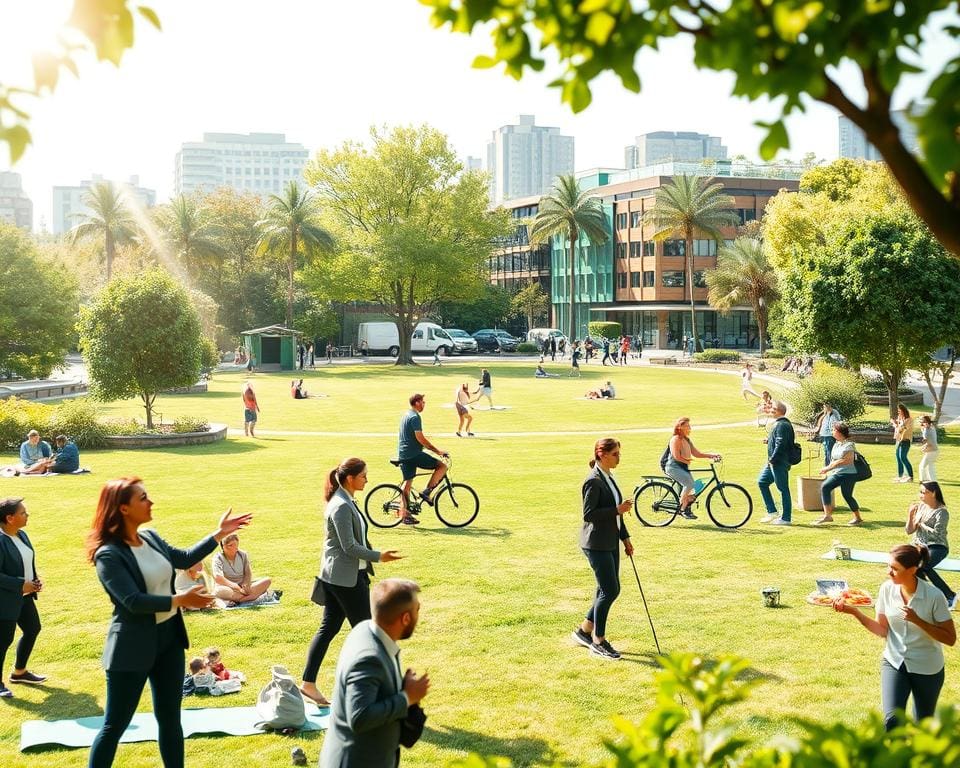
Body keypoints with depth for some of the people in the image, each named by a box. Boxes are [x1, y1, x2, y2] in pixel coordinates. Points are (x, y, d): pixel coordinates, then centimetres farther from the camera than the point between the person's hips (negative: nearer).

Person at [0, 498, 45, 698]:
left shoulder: (22, 535, 3)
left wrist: (36, 578, 1)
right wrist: (21, 584, -23)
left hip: (24, 596, 9)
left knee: (32, 629, 20)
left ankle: (19, 672, 39)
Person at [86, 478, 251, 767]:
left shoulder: (150, 538, 2)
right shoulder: (108, 554, -20)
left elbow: (183, 558, 18)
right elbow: (133, 601, -26)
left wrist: (220, 534, 15)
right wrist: (180, 600, -27)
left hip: (169, 638, 7)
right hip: (133, 647, -7)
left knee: (170, 718, 16)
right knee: (115, 725, 3)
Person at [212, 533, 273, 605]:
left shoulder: (243, 555, 6)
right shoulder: (218, 558, -9)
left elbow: (248, 573, 1)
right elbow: (218, 578, -23)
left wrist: (246, 585, -22)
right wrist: (238, 588, -30)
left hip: (242, 586, 5)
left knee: (267, 581, -17)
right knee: (219, 591, -41)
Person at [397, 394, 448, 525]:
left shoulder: (406, 415, 18)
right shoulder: (415, 417, -13)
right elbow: (420, 438, -19)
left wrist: (434, 449, 28)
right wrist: (438, 451, -14)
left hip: (403, 454, 10)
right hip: (414, 454, -10)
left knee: (407, 483, 11)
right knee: (442, 466, -4)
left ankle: (404, 514, 10)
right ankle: (426, 491, -5)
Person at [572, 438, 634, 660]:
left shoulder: (609, 478, 13)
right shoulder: (594, 481, -16)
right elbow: (588, 514, -20)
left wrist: (625, 538, 19)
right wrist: (617, 510, -21)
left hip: (610, 542, 9)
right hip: (596, 544, -9)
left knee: (610, 590, 12)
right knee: (609, 590, -7)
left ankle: (584, 631, 25)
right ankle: (598, 642, 4)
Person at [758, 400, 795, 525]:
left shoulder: (783, 425, -18)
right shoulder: (778, 423, 15)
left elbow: (780, 445, -24)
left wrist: (772, 459, -19)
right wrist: (769, 441, 7)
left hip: (780, 463, -11)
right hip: (773, 463, 11)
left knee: (783, 489, -3)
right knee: (762, 482, 15)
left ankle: (785, 518, 4)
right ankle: (772, 512, 19)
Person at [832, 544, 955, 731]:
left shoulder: (934, 596, -20)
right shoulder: (887, 589, -9)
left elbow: (950, 638, -15)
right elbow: (882, 630, -1)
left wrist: (917, 620, -27)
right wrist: (854, 612, -15)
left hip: (927, 668, -2)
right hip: (894, 662, 2)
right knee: (891, 720, -19)